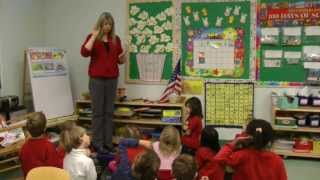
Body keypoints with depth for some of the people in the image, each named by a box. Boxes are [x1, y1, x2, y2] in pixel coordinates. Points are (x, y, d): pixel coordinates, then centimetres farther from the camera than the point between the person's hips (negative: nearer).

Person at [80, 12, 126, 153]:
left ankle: (108, 142, 14)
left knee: (109, 112, 6)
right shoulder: (92, 37, 2)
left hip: (112, 79, 3)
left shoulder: (115, 39, 10)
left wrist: (123, 56, -8)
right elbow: (84, 52, -16)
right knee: (98, 112, -2)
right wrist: (94, 36, -16)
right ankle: (97, 143, 5)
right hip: (96, 79, -3)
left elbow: (120, 60, 14)